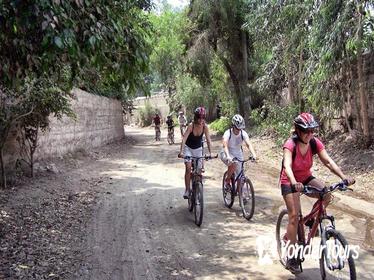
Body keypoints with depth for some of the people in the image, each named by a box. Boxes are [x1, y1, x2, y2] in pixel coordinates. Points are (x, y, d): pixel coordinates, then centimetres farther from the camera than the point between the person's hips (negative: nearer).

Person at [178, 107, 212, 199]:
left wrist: (210, 153, -30)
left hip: (198, 149, 2)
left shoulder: (205, 127, -18)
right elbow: (184, 139, -32)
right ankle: (187, 190, -10)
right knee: (188, 167, -19)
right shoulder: (191, 126, -25)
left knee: (199, 170, -1)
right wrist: (181, 151, -44)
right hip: (188, 148, -2)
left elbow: (208, 140, -19)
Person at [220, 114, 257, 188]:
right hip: (227, 154, -3)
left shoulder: (243, 133, -12)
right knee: (233, 164, -36)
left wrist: (254, 155, -42)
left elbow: (248, 144, -24)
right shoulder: (228, 133, -21)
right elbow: (225, 145, -35)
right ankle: (227, 180, -11)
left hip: (238, 155, 3)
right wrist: (228, 156, -52)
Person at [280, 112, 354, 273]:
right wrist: (294, 183, -59)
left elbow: (328, 161, -21)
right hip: (289, 181, -4)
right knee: (294, 215, -13)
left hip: (306, 178, 5)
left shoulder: (315, 143, -14)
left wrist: (344, 177, -34)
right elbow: (287, 166, -41)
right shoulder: (290, 145, -27)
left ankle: (311, 219, 8)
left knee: (326, 195, -23)